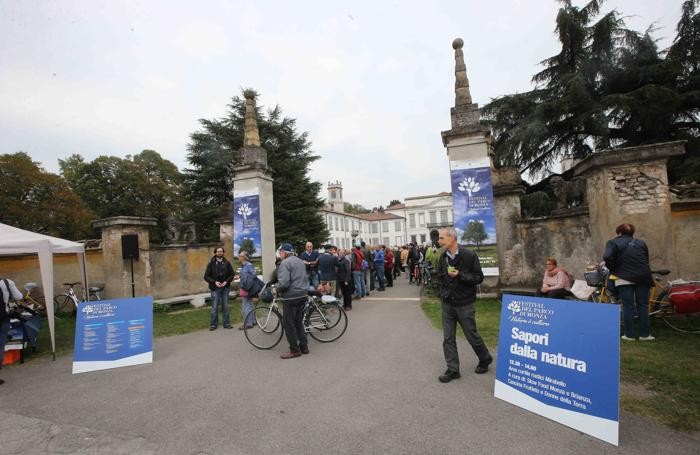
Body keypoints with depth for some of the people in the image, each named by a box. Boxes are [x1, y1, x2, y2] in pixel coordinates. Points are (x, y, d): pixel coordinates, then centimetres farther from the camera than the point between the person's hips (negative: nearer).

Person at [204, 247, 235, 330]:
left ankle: (226, 323, 14)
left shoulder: (227, 263, 5)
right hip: (215, 288, -2)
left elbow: (232, 274, 7)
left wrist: (226, 281, -9)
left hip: (225, 288, 2)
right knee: (214, 307, 1)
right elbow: (206, 276, -1)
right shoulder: (211, 264, 0)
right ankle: (213, 324, 12)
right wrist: (214, 282, -14)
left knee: (225, 306, 7)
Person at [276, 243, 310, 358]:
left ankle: (294, 350, 7)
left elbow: (284, 282, -22)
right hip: (303, 295, 9)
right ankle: (304, 347, 21)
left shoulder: (285, 263, -13)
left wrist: (276, 289, -4)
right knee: (299, 322, 17)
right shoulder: (300, 261, 15)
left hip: (291, 297, -9)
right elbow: (305, 278, 21)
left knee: (289, 324, 2)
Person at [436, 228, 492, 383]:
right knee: (448, 338, 6)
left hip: (464, 304, -4)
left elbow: (478, 277, -11)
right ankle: (453, 370, 19)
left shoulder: (469, 255, -13)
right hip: (447, 303, 5)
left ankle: (485, 359, 37)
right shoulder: (444, 257, 3)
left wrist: (460, 275, -22)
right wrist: (444, 291, 4)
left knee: (472, 335, 11)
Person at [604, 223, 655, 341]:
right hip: (643, 277, 4)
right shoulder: (641, 242, 16)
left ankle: (629, 335, 7)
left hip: (624, 278, -3)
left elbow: (607, 257, -15)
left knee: (628, 306, 2)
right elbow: (647, 259, 18)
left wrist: (612, 269, 0)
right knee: (643, 306, 10)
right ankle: (644, 334, 16)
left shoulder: (613, 242, 1)